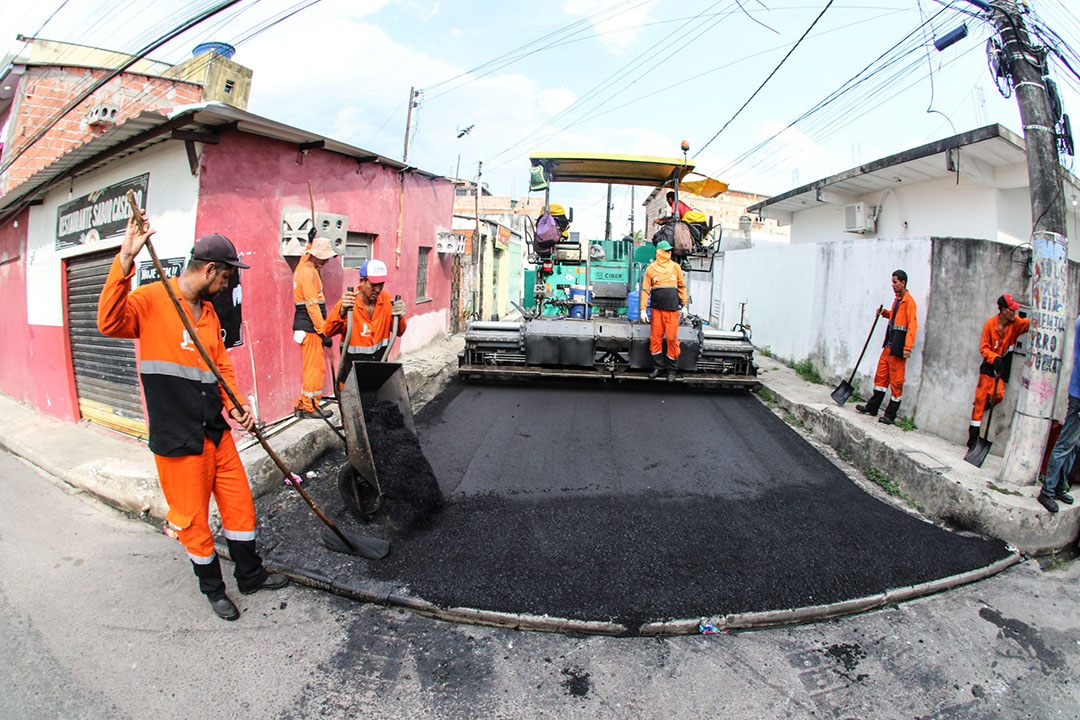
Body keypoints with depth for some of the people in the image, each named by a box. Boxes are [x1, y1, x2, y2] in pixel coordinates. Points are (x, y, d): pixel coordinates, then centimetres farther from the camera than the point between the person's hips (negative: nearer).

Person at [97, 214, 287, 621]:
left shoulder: (208, 311, 12)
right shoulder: (152, 300, -10)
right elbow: (110, 323, -29)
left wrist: (235, 406, -2)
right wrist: (125, 261, -35)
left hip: (217, 431, 7)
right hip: (177, 437, -7)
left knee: (239, 503, 14)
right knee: (193, 518, 8)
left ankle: (250, 576, 33)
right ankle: (212, 588, 29)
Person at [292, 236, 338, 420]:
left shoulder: (308, 267, 13)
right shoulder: (307, 272, -16)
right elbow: (312, 305, -20)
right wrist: (323, 332, -20)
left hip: (306, 325, 10)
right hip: (309, 326, -10)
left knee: (312, 366, 15)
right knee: (315, 367, -5)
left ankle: (302, 405, 22)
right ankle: (309, 407, 3)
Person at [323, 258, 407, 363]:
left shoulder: (386, 299, 0)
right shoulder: (348, 303, -13)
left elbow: (399, 332, 1)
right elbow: (327, 332, -22)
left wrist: (398, 317, -20)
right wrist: (342, 311, -39)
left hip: (380, 359, 3)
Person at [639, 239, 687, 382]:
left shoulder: (675, 267, 10)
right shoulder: (651, 269, 5)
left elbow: (682, 287, 16)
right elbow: (645, 290, 5)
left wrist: (684, 305, 13)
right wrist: (643, 310, 0)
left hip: (672, 309, 0)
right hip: (657, 309, 0)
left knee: (672, 338, -3)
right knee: (655, 338, 2)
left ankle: (672, 370, 8)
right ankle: (657, 366, 17)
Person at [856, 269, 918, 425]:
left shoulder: (909, 301, -13)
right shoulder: (897, 299, 14)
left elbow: (912, 325, -18)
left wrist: (907, 348, -24)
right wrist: (886, 313, 10)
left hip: (898, 347, -9)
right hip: (889, 345, 9)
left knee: (896, 381, -1)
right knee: (881, 376, 14)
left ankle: (891, 415, 6)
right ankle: (872, 408, 23)